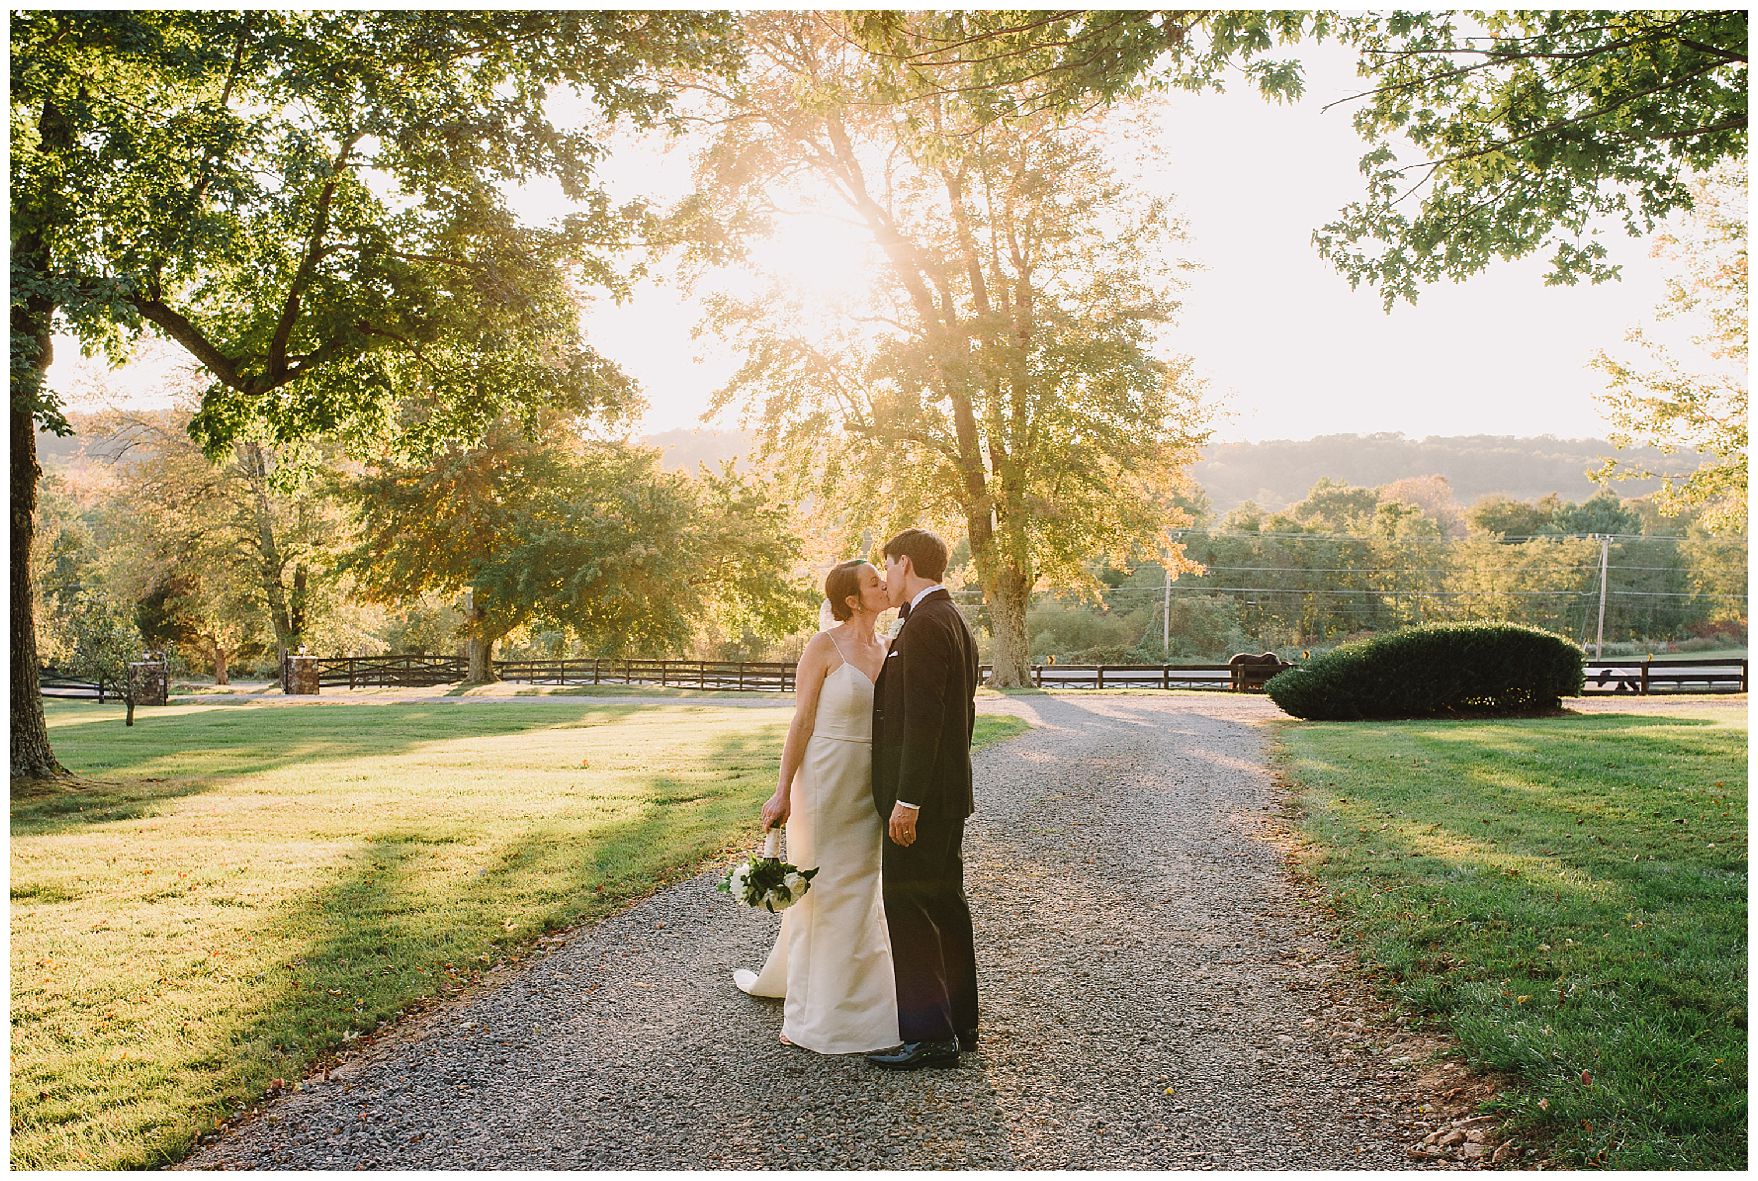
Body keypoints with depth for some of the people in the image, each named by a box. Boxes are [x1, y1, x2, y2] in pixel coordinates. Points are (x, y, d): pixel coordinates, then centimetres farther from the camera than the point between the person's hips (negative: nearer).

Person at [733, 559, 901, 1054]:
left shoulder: (886, 648, 8)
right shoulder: (824, 646, -11)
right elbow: (802, 721, -10)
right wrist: (782, 792, -14)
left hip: (870, 785, 7)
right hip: (824, 777, -7)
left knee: (858, 888, 16)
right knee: (819, 890, 3)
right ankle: (810, 1013, 17)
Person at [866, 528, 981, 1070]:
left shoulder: (925, 625, -17)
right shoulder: (955, 622, 15)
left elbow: (922, 718, -23)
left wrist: (906, 801, -23)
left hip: (920, 796, -10)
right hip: (948, 792, 10)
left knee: (909, 909, -5)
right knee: (944, 905, 15)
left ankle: (930, 1035, 1)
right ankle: (958, 1022, 25)